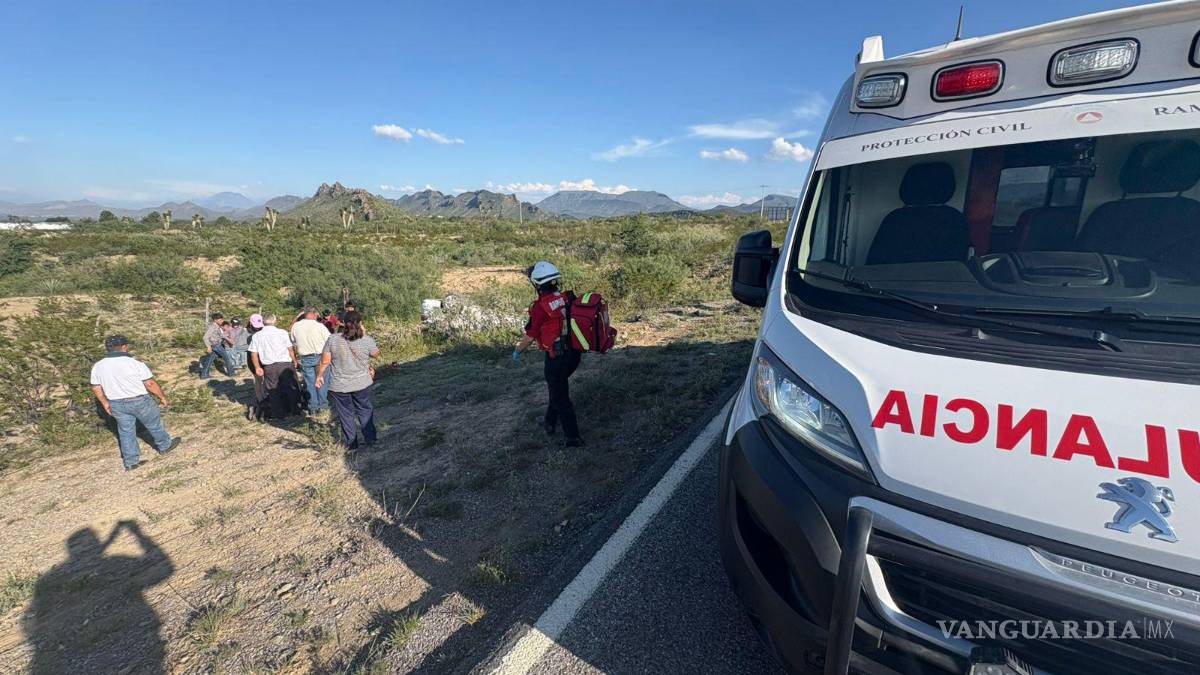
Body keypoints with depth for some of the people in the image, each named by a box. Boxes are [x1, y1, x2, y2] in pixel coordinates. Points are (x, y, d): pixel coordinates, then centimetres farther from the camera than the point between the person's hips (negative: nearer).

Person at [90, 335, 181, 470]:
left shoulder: (98, 367, -2)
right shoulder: (136, 364, -19)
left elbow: (95, 388, 7)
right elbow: (150, 384, -16)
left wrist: (105, 403, 20)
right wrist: (162, 397, -4)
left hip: (117, 404, 5)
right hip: (139, 401, -5)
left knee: (126, 431, 15)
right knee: (154, 424, 16)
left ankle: (131, 462, 21)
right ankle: (165, 446, 35)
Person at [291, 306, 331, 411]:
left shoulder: (295, 326, -3)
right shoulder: (319, 326, -15)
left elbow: (293, 342, 8)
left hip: (305, 358, 3)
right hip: (320, 357, -3)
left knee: (310, 383, 11)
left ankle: (313, 406, 18)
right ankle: (322, 404, 17)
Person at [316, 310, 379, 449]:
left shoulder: (333, 339, -10)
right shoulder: (367, 340, -11)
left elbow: (324, 361, -7)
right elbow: (376, 354, 8)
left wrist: (319, 375, 10)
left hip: (339, 386, 0)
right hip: (362, 384, 0)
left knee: (346, 414, 12)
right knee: (365, 411, 16)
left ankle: (350, 443, 21)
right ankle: (370, 440, 21)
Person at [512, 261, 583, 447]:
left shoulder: (540, 307, -18)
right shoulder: (568, 298, 0)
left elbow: (530, 336, -10)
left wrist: (517, 350, 8)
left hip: (556, 357, -7)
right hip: (574, 353, 7)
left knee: (560, 396, 7)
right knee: (557, 386, 27)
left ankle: (572, 437, 14)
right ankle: (550, 422, 40)